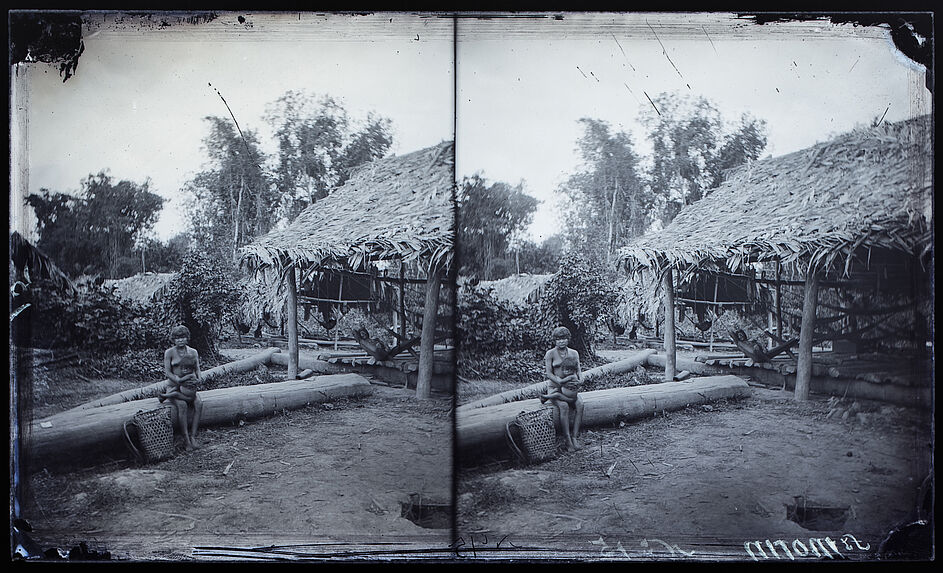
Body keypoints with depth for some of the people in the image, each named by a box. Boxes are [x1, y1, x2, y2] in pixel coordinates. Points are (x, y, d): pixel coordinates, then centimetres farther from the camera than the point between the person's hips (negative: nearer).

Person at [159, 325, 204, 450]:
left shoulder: (193, 352, 10)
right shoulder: (169, 353, 0)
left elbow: (197, 369, 9)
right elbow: (168, 372, -6)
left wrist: (197, 379, -12)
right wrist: (179, 380, -20)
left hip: (190, 387, 3)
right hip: (174, 386, -3)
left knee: (199, 403, -27)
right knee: (182, 405, -32)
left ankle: (193, 436, -25)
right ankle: (186, 439, -29)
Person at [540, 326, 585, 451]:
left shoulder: (574, 353, 11)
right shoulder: (550, 354, -1)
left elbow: (578, 370, 9)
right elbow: (549, 373, -7)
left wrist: (580, 380, -13)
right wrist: (561, 382, -21)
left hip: (571, 388, 3)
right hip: (555, 386, -3)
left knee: (580, 404, -26)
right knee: (564, 406, -31)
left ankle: (574, 437, -24)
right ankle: (567, 439, -27)